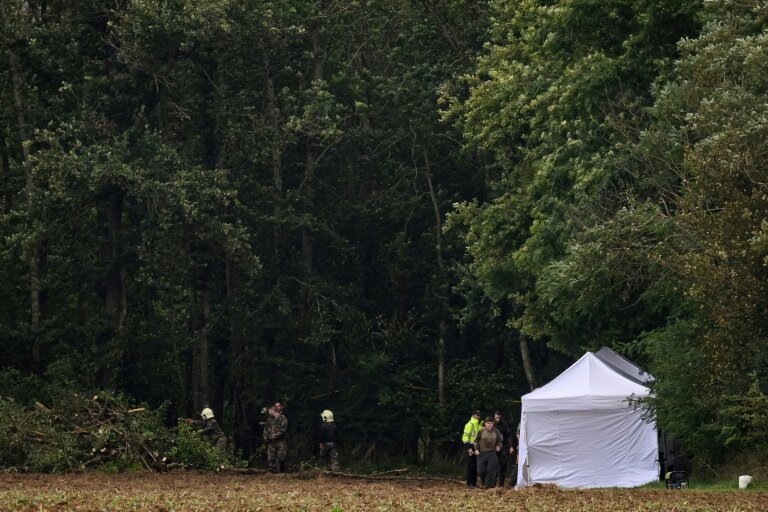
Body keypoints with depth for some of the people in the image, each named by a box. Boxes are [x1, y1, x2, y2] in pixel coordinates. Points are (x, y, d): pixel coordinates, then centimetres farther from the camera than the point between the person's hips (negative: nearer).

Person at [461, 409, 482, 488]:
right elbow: (465, 437, -16)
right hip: (471, 448, -8)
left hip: (476, 447, 8)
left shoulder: (478, 425, 17)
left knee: (475, 466, 10)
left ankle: (474, 482, 15)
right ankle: (469, 483, -4)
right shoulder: (469, 424, -9)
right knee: (471, 465, -6)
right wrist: (468, 448, -22)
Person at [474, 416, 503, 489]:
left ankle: (488, 485, 1)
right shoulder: (481, 431, -2)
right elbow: (476, 440, 5)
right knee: (481, 470, -1)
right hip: (482, 453, 0)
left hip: (492, 453, 0)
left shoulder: (496, 431, 2)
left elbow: (500, 440, 14)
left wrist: (498, 446, -4)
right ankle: (483, 483, 22)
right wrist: (476, 449, -5)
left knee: (491, 470, -7)